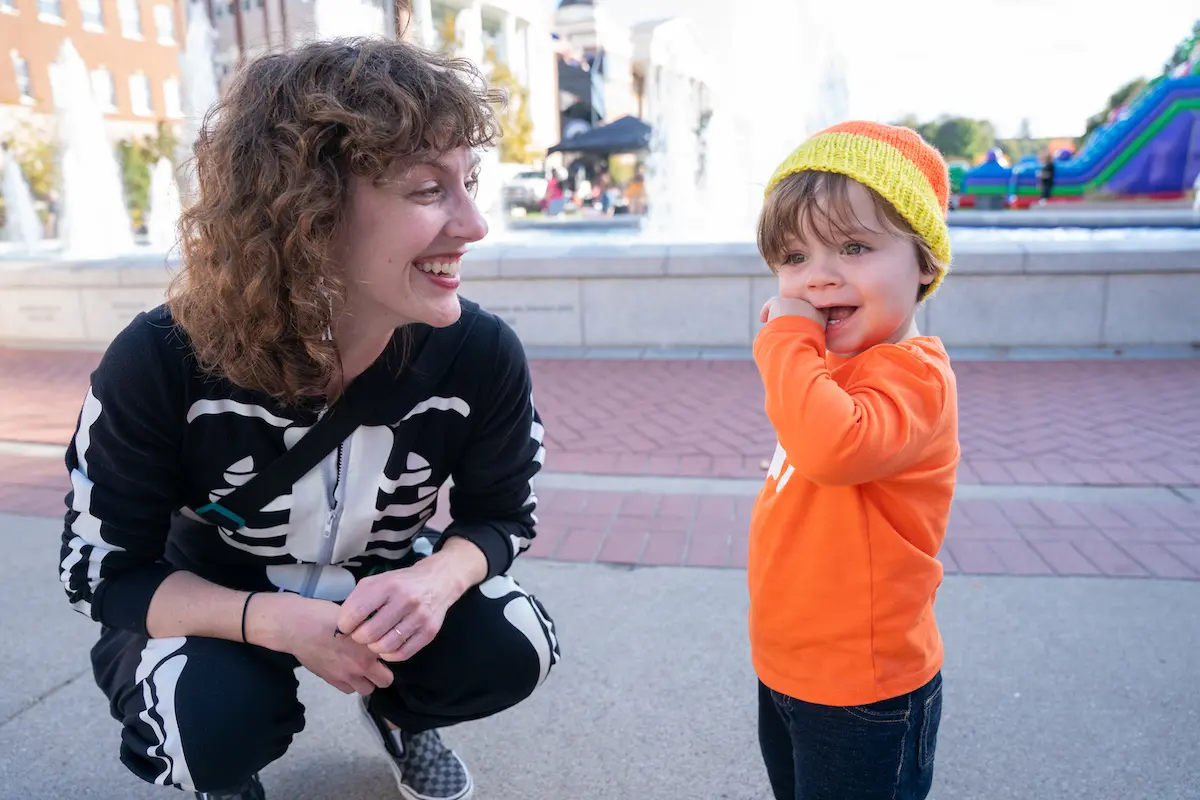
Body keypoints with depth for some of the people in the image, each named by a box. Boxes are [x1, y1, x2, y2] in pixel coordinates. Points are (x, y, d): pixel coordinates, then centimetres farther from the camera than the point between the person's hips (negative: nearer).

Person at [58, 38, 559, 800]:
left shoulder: (481, 354, -26)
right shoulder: (159, 365, -29)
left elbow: (502, 515, -11)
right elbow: (102, 570, -18)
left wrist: (437, 579, -35)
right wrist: (274, 619, -34)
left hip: (383, 590, 2)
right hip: (216, 608, -1)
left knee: (511, 651, -22)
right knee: (215, 722, -30)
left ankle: (398, 713, 15)